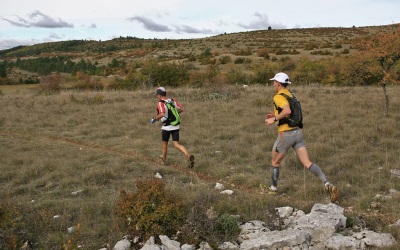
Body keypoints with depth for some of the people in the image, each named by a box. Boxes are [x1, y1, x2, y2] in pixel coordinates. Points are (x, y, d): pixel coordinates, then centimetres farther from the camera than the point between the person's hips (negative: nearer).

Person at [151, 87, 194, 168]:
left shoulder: (160, 103, -14)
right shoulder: (172, 100, 5)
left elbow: (162, 114, -29)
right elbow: (181, 109, 11)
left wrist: (154, 119, -13)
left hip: (167, 127, -5)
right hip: (176, 126, 5)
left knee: (164, 143, 20)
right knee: (177, 145, 3)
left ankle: (164, 159, 38)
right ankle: (188, 156, -20)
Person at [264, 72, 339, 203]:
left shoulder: (278, 97, -12)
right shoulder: (291, 95, 17)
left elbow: (287, 111, -30)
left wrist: (274, 119, -19)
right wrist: (276, 115, 26)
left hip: (286, 134, -7)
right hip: (297, 132, 7)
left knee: (275, 162, 16)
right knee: (307, 163, -3)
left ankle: (273, 188, 30)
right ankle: (327, 184, -22)